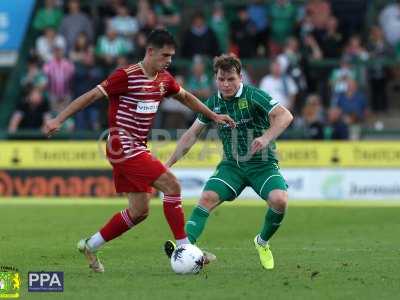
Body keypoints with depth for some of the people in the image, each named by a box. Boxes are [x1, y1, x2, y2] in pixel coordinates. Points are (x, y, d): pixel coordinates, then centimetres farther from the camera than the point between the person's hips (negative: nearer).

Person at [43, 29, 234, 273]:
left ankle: (90, 246, 21)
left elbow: (185, 97, 27)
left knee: (140, 211, 9)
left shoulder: (164, 79, 9)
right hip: (124, 147, -9)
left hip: (138, 149, 9)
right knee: (172, 185, -17)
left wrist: (214, 116, 27)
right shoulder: (127, 76, -15)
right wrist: (59, 120, -15)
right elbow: (91, 96, -13)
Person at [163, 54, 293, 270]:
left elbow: (285, 116, -22)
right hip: (231, 165, 3)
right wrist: (169, 163, 12)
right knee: (207, 197, -22)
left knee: (279, 200, -27)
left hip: (262, 163, -3)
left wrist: (266, 138, -39)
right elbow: (192, 134, 14)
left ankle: (262, 243, 1)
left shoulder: (252, 96, -12)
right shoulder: (213, 103, 3)